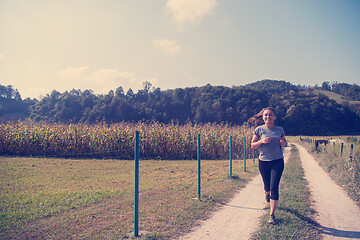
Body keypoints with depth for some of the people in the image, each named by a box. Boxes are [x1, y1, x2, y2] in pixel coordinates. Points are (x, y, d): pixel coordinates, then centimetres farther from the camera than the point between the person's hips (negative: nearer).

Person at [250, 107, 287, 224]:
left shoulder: (280, 130, 2)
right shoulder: (259, 130, -2)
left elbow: (285, 142, 17)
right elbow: (252, 145, 2)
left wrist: (283, 143, -7)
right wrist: (261, 141, -17)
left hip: (278, 161, 0)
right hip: (264, 162, 1)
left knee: (274, 187, -9)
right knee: (267, 185, 15)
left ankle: (272, 214, -1)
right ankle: (267, 193, 54)